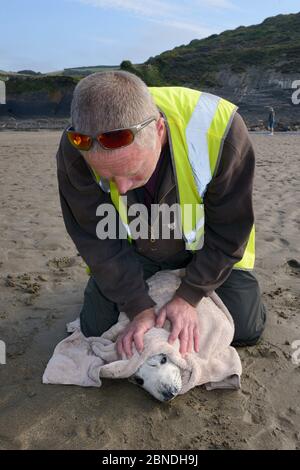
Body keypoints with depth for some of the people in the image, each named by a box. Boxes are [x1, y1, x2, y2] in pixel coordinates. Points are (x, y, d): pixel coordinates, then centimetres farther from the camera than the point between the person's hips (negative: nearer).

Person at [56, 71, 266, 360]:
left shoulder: (219, 129, -36)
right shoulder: (77, 147, -30)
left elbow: (227, 233, -22)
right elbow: (98, 239, -21)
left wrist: (187, 298, -20)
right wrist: (140, 309, -22)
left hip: (202, 248, 0)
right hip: (132, 251, 1)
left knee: (246, 331, 2)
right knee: (95, 329, 2)